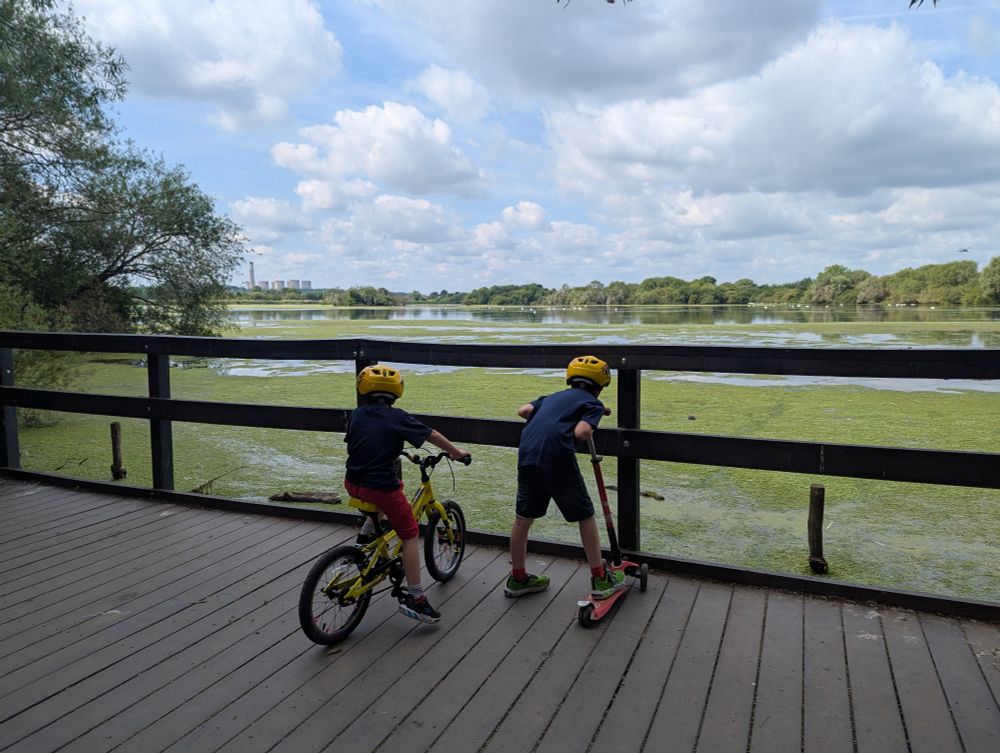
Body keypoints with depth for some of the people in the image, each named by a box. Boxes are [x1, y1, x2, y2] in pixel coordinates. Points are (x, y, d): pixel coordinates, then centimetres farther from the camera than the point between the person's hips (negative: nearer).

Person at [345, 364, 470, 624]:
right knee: (410, 535, 7)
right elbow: (432, 435, -2)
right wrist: (456, 453, 12)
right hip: (382, 487, -6)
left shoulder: (356, 414, 6)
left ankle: (365, 536, 32)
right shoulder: (397, 418, -6)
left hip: (353, 483, 6)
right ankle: (414, 598, 5)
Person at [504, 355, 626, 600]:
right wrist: (588, 427, 15)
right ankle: (600, 579, 20)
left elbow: (523, 410, 28)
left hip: (527, 457, 6)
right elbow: (580, 433, -7)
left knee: (523, 518, 17)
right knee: (585, 517, 12)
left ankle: (517, 579, 31)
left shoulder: (554, 397, 27)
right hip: (558, 460, -5)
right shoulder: (593, 403, 10)